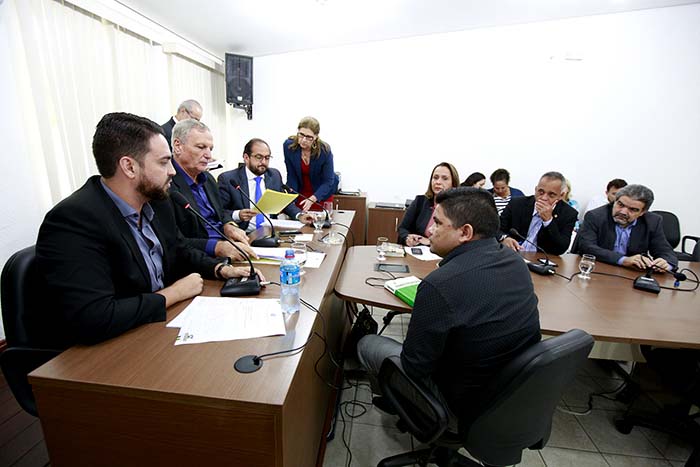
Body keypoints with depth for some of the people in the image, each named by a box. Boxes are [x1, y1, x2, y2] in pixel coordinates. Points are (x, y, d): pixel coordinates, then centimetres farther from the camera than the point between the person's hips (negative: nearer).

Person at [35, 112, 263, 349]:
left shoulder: (157, 203, -1)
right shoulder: (72, 222, -23)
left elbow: (181, 253, 13)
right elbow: (93, 320, -30)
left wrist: (221, 269, -4)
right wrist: (173, 294, -18)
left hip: (162, 323, 7)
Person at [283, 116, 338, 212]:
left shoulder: (325, 150, -24)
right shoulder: (288, 146, -18)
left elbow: (328, 181, -22)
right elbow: (291, 176, -12)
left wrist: (312, 199, -36)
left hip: (322, 193, -1)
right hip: (300, 192, 2)